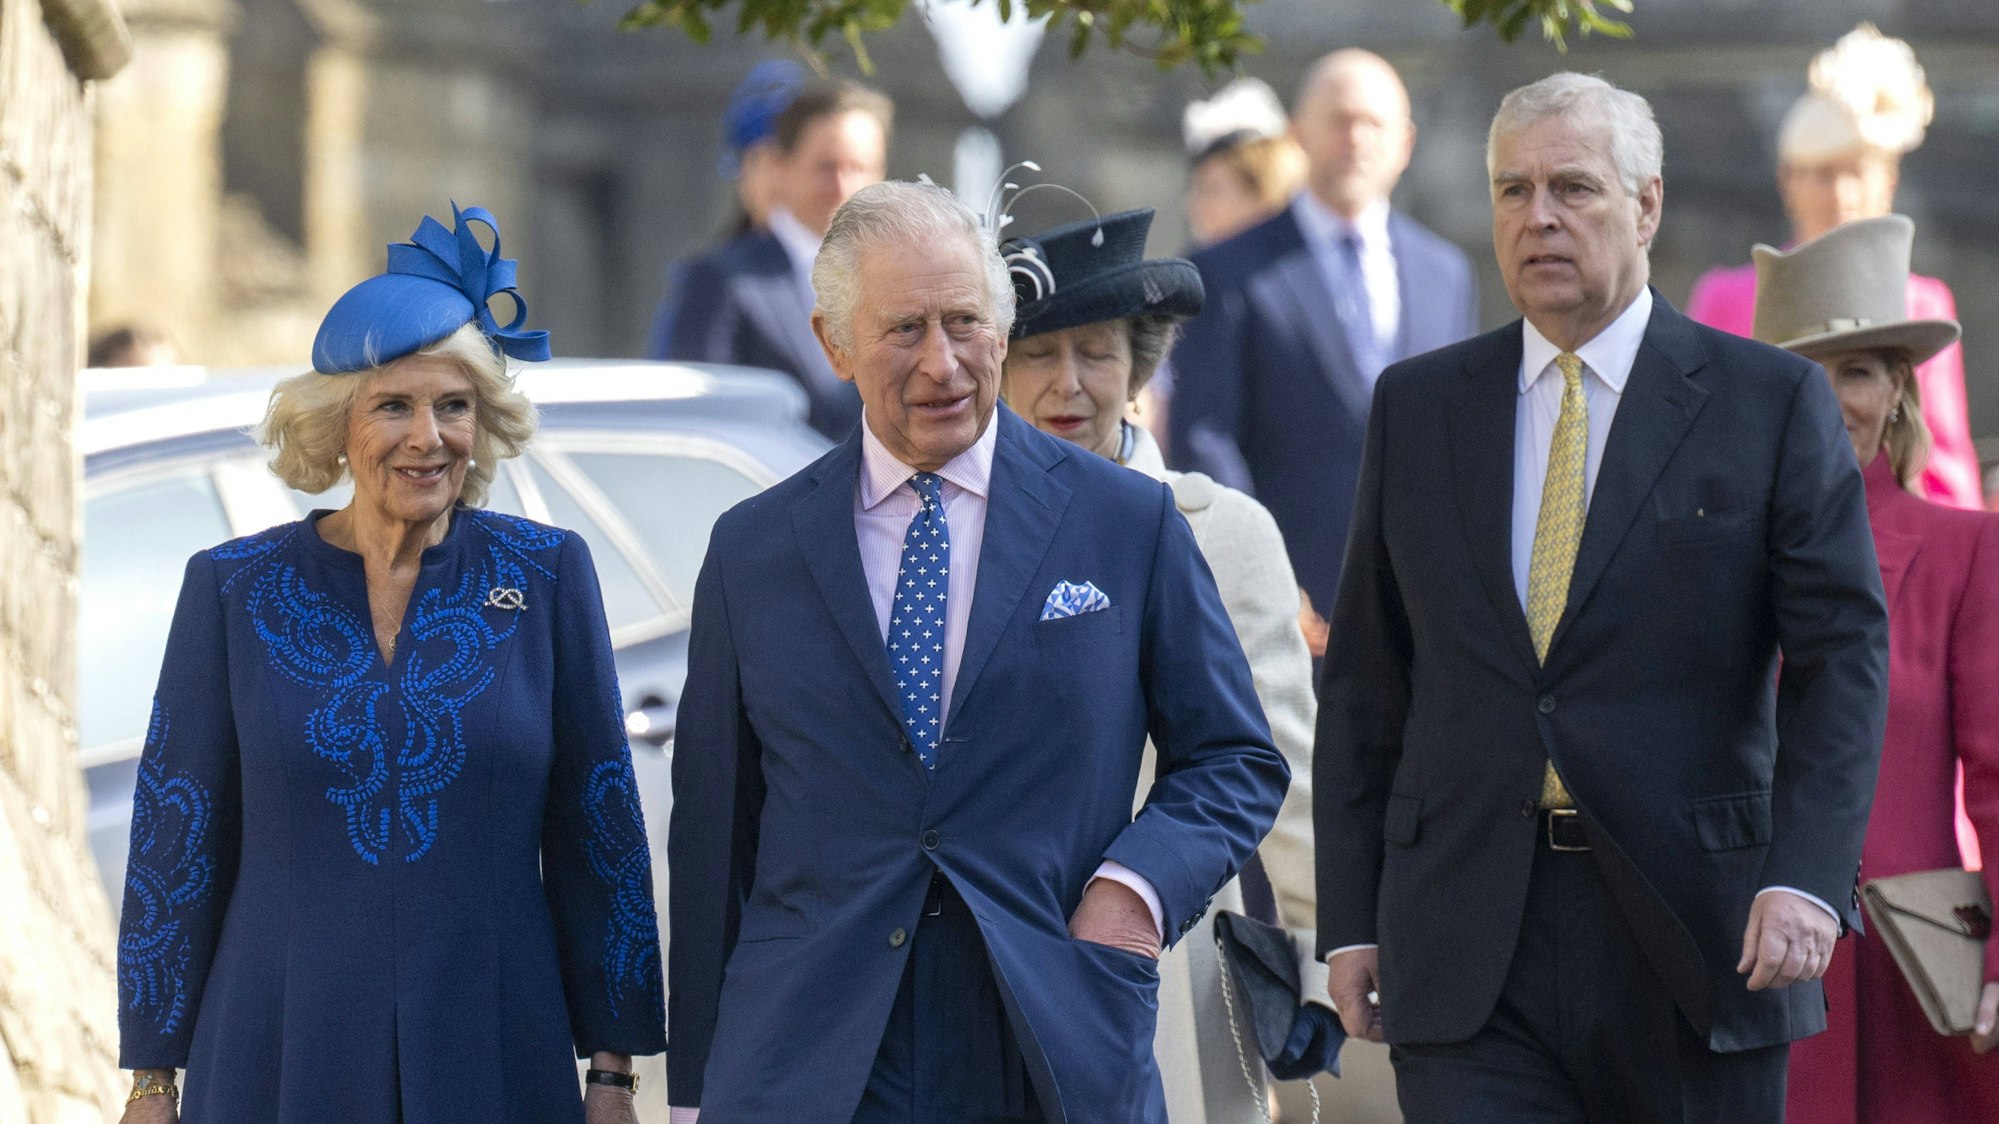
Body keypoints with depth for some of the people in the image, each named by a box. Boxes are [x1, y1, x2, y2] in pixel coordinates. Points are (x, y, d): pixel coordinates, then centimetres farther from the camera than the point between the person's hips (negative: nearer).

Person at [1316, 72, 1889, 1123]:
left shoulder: (1773, 402, 2)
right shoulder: (1415, 406, 11)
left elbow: (1843, 654, -4)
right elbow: (1364, 680, 13)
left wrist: (1806, 878, -18)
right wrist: (1350, 917, 6)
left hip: (1696, 937, -1)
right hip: (1468, 953, 2)